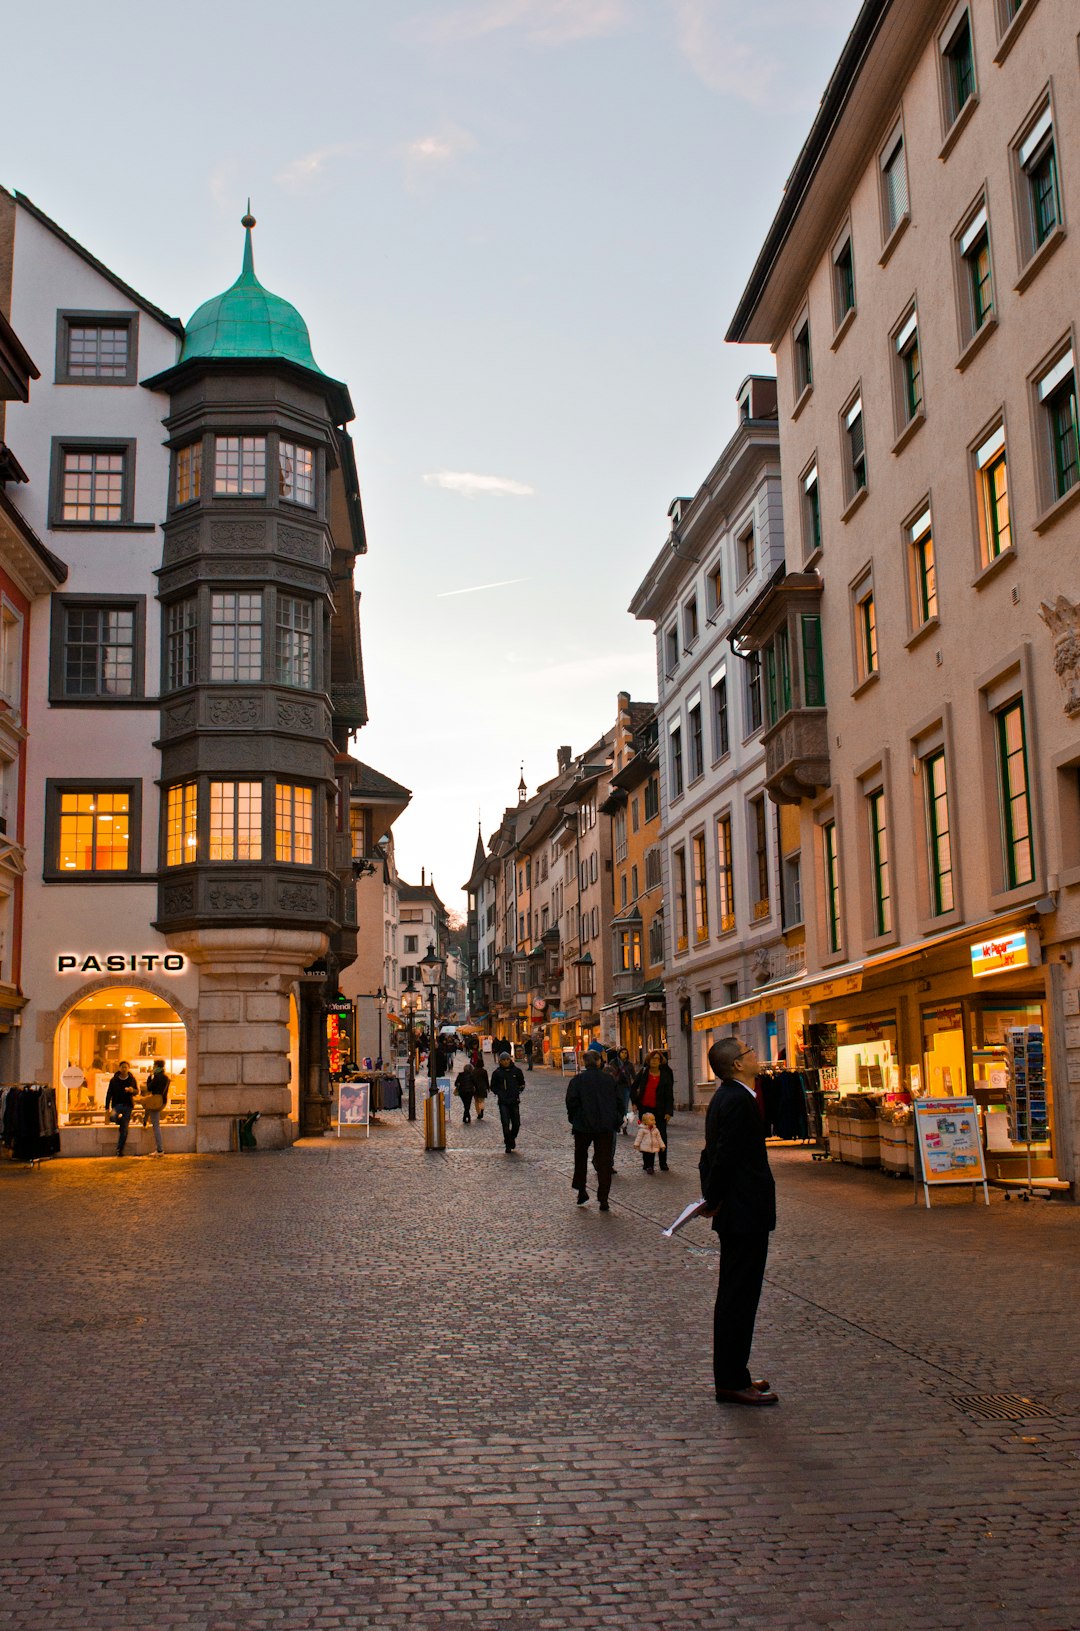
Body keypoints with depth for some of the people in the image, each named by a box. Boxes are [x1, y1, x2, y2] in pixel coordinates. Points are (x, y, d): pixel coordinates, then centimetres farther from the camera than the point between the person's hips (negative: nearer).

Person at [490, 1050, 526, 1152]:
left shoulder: (516, 1071, 4)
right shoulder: (497, 1073, 1)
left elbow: (522, 1084, 15)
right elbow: (493, 1086, 11)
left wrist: (518, 1092, 0)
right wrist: (499, 1094, -5)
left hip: (514, 1101, 1)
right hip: (503, 1102, -1)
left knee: (516, 1123, 3)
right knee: (505, 1123, -9)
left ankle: (512, 1138, 30)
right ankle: (508, 1145, -1)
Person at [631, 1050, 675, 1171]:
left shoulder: (665, 1076, -1)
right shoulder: (643, 1072, 2)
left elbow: (669, 1095, -2)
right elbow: (633, 1088, 12)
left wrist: (669, 1111, -8)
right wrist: (635, 1102, 4)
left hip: (659, 1110, -1)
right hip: (644, 1108, 1)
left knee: (662, 1136, 2)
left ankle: (663, 1163, 15)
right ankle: (648, 1164, 5)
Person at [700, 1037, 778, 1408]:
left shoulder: (727, 1097, 13)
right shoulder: (738, 1101, -20)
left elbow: (714, 1154, 16)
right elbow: (725, 1157, -23)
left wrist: (712, 1198, 11)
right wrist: (714, 1201, -11)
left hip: (739, 1213, 10)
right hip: (746, 1213, -10)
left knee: (735, 1297, 16)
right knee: (738, 1298, -3)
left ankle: (732, 1376, 24)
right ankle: (732, 1382, 4)